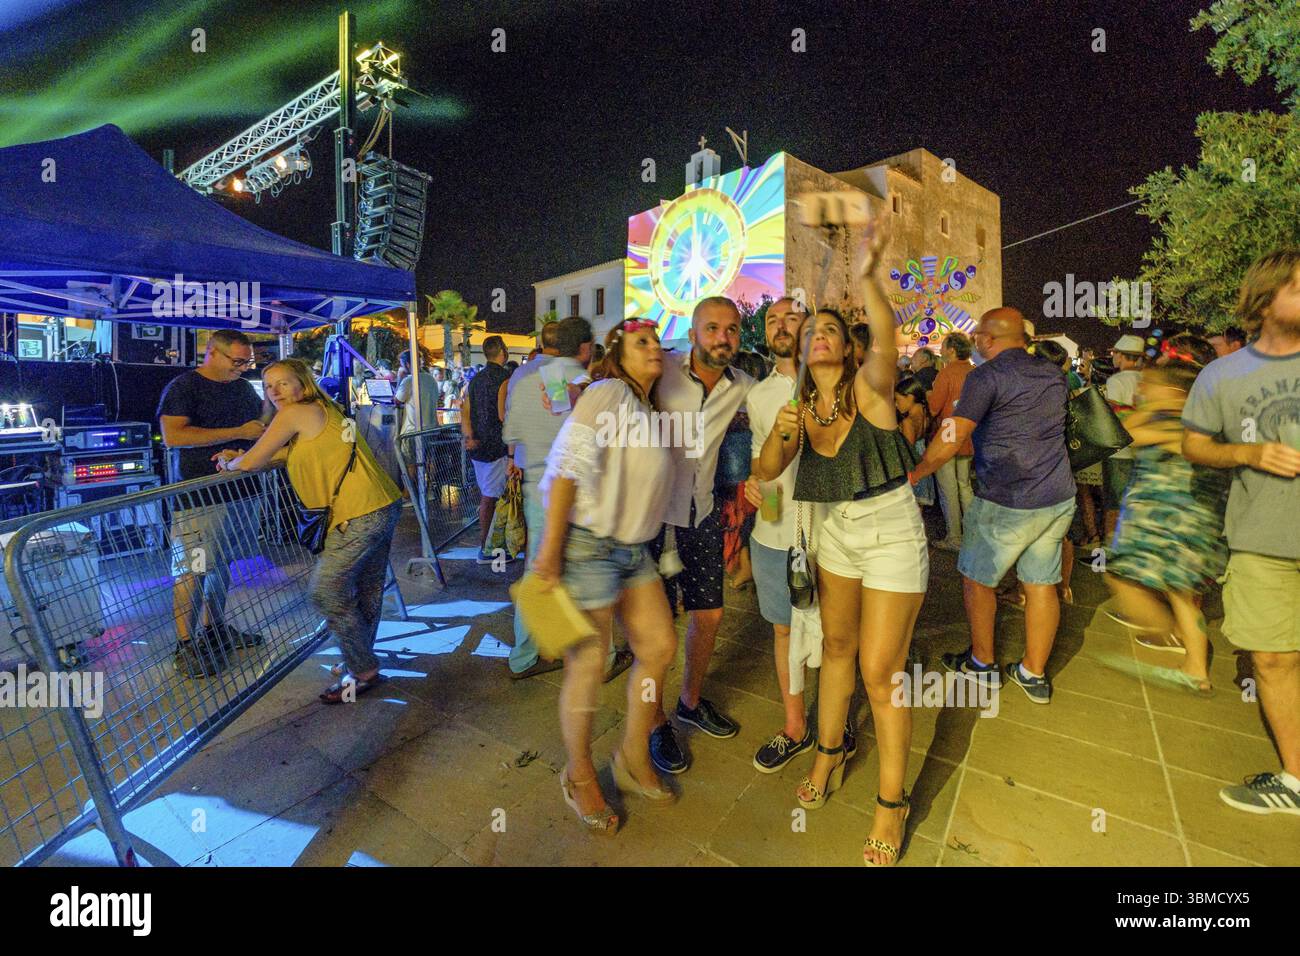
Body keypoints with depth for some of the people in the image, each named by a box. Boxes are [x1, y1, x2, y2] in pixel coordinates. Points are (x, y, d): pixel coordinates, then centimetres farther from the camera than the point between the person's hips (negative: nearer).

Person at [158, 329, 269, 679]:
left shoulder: (243, 387, 15)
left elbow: (265, 412, 31)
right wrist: (238, 432, -19)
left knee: (222, 564, 17)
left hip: (242, 492, 7)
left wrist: (267, 426, 5)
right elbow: (172, 436, -17)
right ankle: (185, 646, 5)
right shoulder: (182, 387, -6)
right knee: (192, 571, -3)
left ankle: (213, 627, 30)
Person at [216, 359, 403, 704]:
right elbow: (291, 452, 29)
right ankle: (361, 663, 36)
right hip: (384, 507, 10)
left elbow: (251, 463, -2)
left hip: (360, 514, -10)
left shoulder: (296, 413, -6)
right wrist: (240, 456, 22)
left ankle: (362, 671, 10)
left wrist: (229, 464, 18)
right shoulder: (322, 411, 21)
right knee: (368, 589, 20)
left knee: (325, 591, -1)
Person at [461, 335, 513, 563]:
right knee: (491, 498, 0)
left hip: (478, 447, 8)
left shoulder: (475, 379, 12)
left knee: (485, 495, 16)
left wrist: (469, 438, -1)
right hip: (497, 448, -8)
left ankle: (485, 543, 26)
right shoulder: (505, 379, -13)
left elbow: (465, 412, 7)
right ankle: (486, 550, 7)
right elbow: (503, 415, -22)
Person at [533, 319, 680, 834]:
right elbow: (568, 467, -19)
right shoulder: (608, 394, -11)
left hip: (633, 550, 9)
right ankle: (579, 777, 28)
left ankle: (634, 759, 32)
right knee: (588, 666, 4)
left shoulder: (651, 411, 16)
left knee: (660, 647, 11)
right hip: (588, 545, -8)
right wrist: (550, 550, -21)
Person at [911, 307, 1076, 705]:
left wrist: (915, 473, -7)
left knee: (977, 579, 10)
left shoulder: (987, 376, -13)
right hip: (1060, 497, 7)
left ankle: (982, 663, 23)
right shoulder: (1053, 374, 10)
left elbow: (951, 438, -18)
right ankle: (1034, 673, 23)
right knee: (1041, 584, 13)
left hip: (1007, 501, -7)